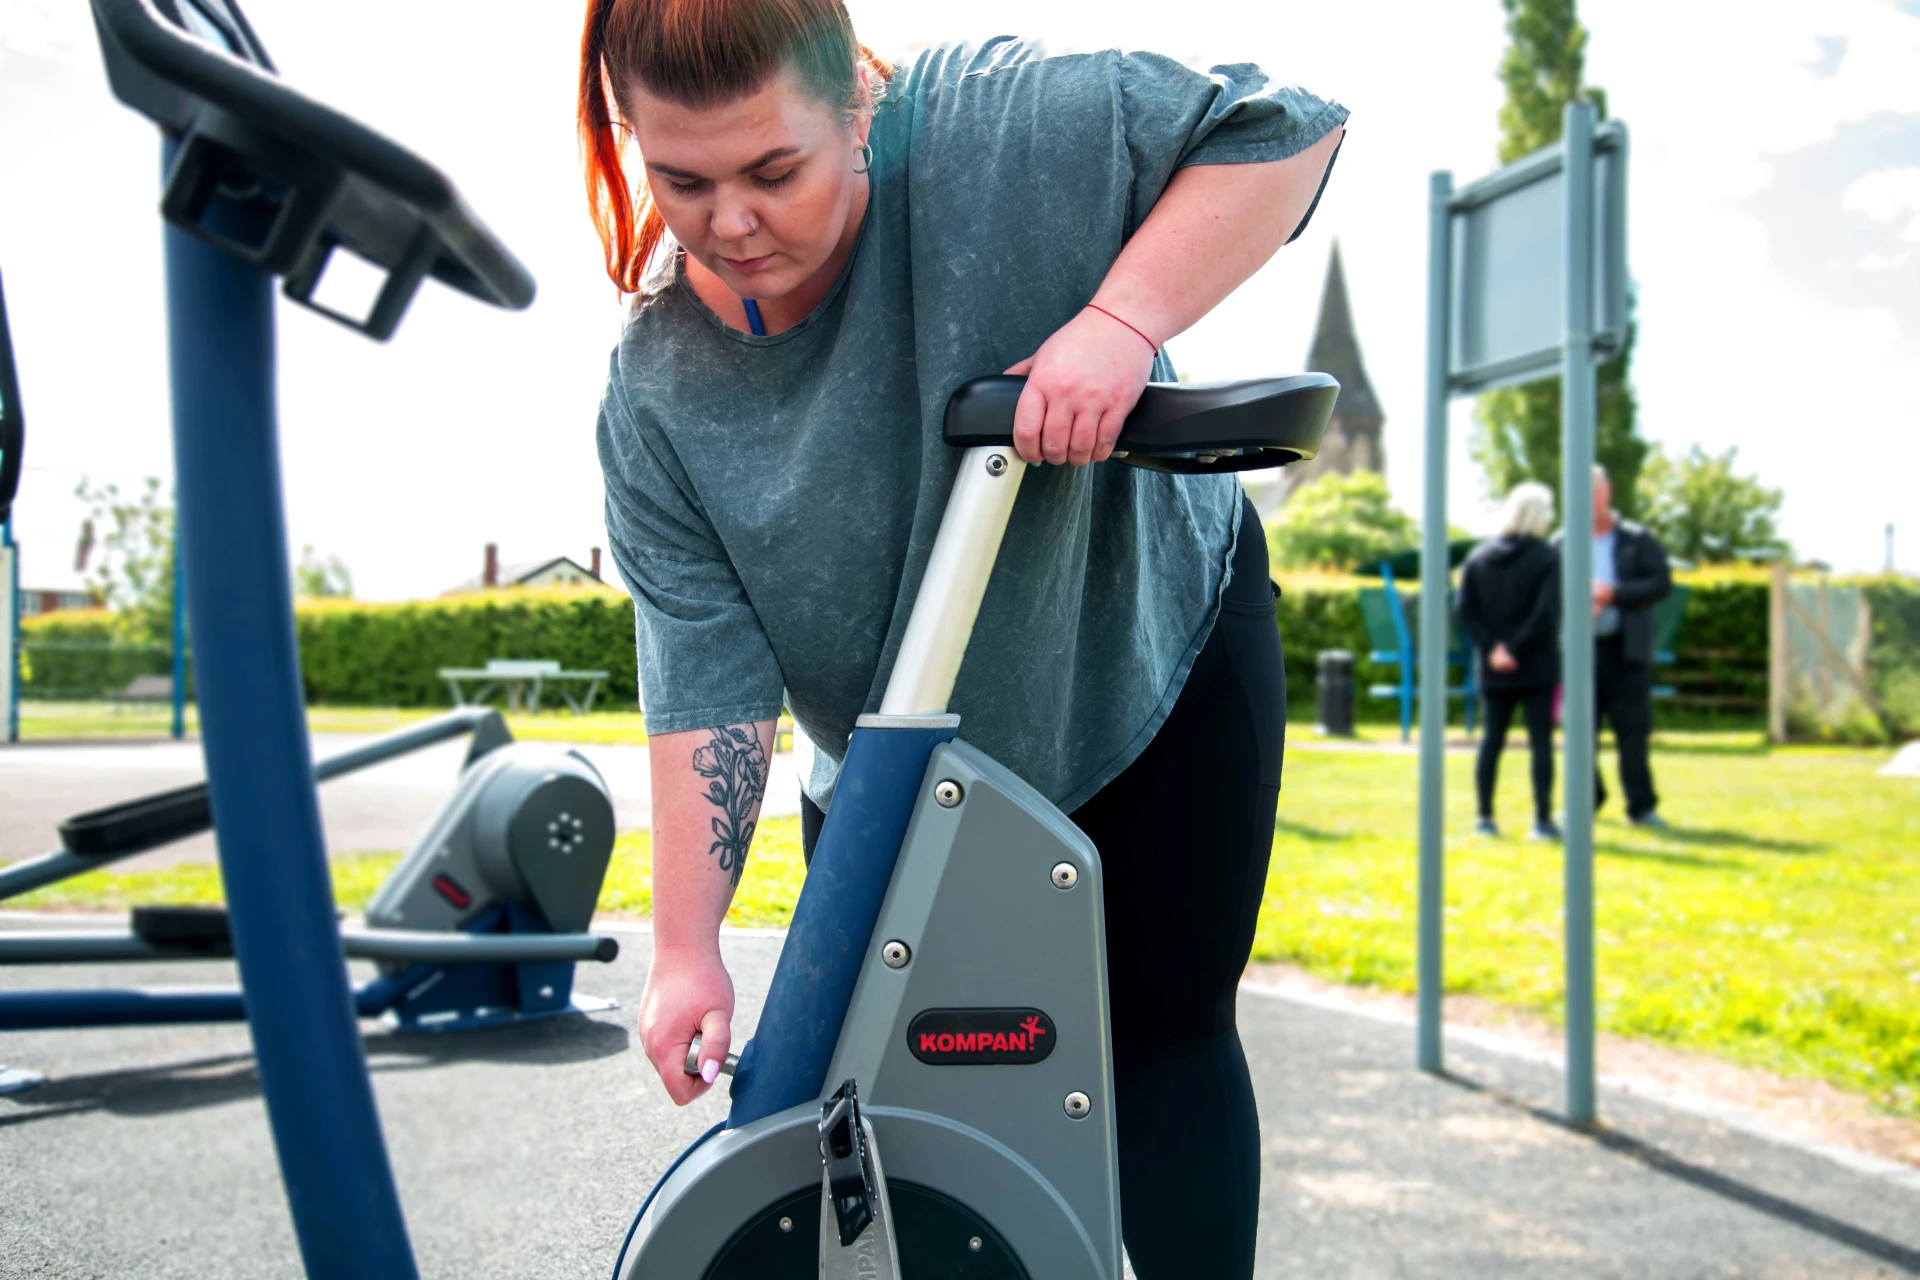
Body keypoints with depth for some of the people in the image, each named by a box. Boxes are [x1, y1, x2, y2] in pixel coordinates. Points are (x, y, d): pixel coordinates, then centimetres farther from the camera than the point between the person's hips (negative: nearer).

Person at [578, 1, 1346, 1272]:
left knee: (1163, 1029, 3)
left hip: (1153, 662, -2)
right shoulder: (657, 395, -18)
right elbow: (704, 677, -19)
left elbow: (1284, 130, -23)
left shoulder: (993, 127, -26)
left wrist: (1122, 321, -37)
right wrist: (686, 947, -23)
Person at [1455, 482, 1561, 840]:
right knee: (1541, 741, 1)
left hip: (1493, 668, 4)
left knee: (1491, 738, 9)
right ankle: (1542, 820, 2)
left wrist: (1490, 646, -5)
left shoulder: (1479, 556, 5)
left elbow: (1464, 609, -2)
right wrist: (1518, 648, -12)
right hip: (1537, 668, -4)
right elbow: (1545, 612, -17)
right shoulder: (1547, 558, -7)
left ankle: (1485, 816, 10)